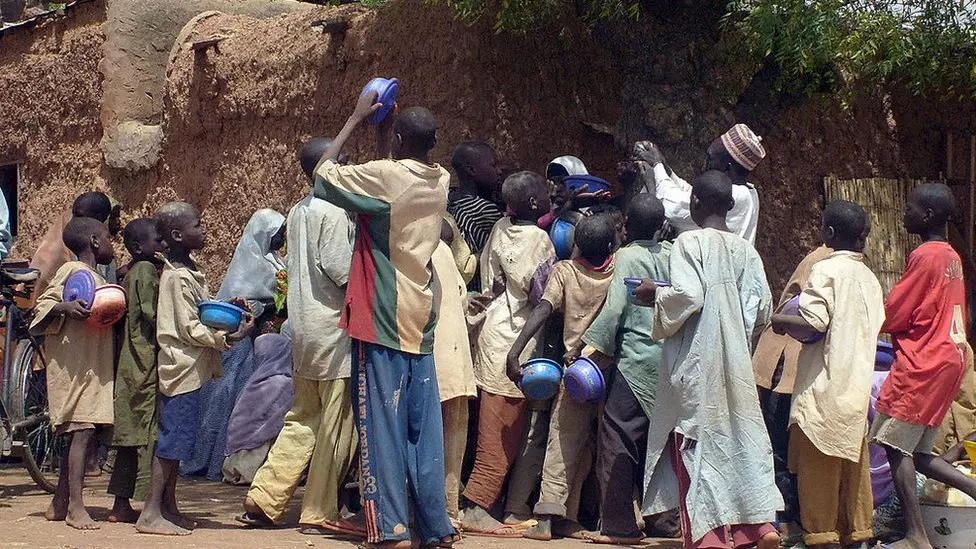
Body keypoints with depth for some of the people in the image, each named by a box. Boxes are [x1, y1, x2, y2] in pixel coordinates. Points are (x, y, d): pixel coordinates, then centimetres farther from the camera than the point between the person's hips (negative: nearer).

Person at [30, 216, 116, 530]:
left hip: (93, 366, 9)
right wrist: (66, 307, -31)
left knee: (79, 433, 10)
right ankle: (75, 506, -18)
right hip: (73, 365, -9)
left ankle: (59, 504, 16)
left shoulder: (96, 277, 21)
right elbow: (43, 303, -11)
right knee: (83, 429, -15)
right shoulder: (72, 271, -6)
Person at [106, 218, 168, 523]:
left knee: (131, 434, 11)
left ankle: (121, 505, 14)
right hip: (148, 361, -10)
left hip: (133, 363, 10)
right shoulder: (146, 270, -10)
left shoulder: (131, 271, 17)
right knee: (152, 431, -9)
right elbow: (153, 315, -18)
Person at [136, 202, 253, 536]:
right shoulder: (178, 276, -16)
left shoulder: (186, 271, 14)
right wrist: (228, 338, -22)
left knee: (175, 440, 13)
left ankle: (168, 508, 20)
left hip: (189, 368, 10)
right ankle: (151, 514, -9)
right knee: (172, 440, -9)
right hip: (182, 367, -10)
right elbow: (189, 328, -19)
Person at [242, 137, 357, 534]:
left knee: (303, 419, 15)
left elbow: (295, 267, 14)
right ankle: (319, 513, 3)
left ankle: (264, 498, 12)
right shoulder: (334, 211, -12)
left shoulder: (297, 212, 14)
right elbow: (338, 266, -19)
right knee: (336, 423, -1)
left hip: (304, 328, 9)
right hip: (333, 326, -9)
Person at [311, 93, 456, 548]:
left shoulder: (383, 176, -12)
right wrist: (382, 125, 21)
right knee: (424, 429, 9)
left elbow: (324, 174, 2)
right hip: (420, 321, 6)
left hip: (381, 320, -6)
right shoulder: (440, 181, 6)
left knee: (383, 425, -4)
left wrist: (356, 119, 9)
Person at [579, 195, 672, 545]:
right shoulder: (672, 254, 9)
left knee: (618, 439, -4)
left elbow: (614, 308, -12)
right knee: (654, 438, 15)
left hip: (634, 358, -6)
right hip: (668, 356, 6)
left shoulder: (627, 256, -6)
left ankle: (619, 525, -7)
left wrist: (591, 347, -7)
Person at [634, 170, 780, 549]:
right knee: (742, 436, 12)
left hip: (696, 359, -5)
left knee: (699, 444, 0)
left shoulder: (690, 242, -9)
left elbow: (688, 295, -19)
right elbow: (761, 307, 3)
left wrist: (655, 295, -2)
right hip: (735, 360, 5)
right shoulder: (745, 249, 7)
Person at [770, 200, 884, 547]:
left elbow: (814, 323, -19)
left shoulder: (826, 270, -10)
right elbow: (875, 326, 13)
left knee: (819, 464, -2)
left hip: (825, 385, -7)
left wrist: (778, 320, -3)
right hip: (857, 386, 7)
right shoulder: (869, 277, 11)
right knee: (853, 463, 11)